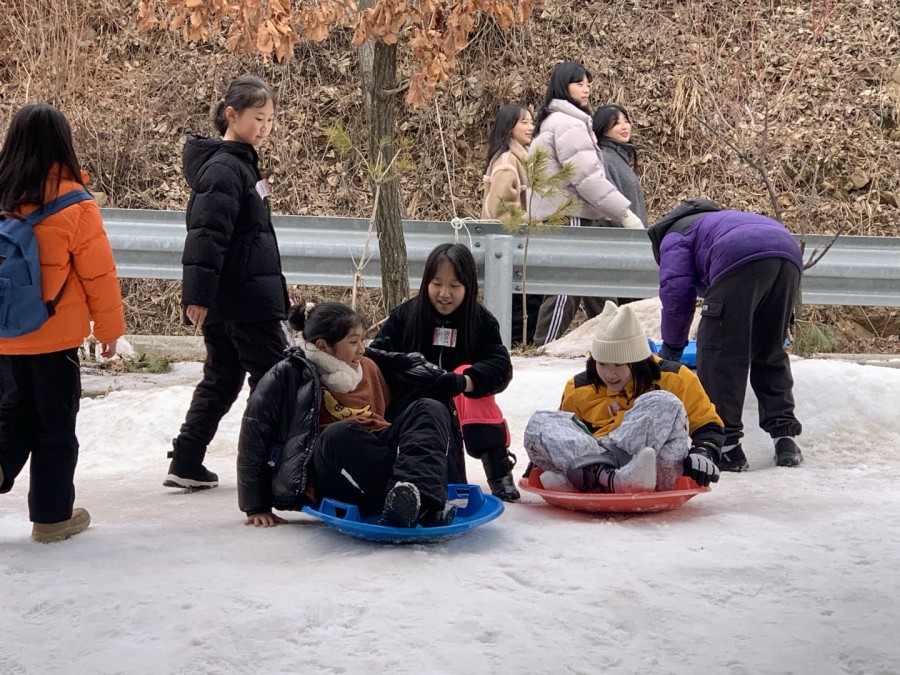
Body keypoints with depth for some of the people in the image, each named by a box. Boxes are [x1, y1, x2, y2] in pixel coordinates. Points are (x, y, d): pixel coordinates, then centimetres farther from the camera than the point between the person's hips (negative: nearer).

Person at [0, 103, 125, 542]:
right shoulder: (73, 205, -14)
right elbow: (98, 272, -11)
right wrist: (109, 327, 2)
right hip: (55, 337, -4)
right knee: (56, 426, 8)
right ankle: (52, 515, 15)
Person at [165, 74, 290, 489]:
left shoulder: (242, 163, 17)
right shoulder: (224, 168, -15)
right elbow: (207, 234, -22)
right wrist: (199, 293, -26)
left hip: (230, 300, 10)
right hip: (244, 299, -10)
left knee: (222, 380, 12)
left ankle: (186, 464, 13)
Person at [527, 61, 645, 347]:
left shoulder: (552, 121, 21)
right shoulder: (568, 123, -11)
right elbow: (587, 176, -18)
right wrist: (625, 213, -17)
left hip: (557, 215, 10)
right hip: (569, 217, -10)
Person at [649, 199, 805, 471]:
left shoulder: (673, 237, 25)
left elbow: (676, 291, 7)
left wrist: (671, 347, 15)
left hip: (741, 260, -7)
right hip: (790, 254, 7)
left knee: (719, 351, 0)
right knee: (771, 353, 19)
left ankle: (726, 445, -4)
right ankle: (785, 436, 14)